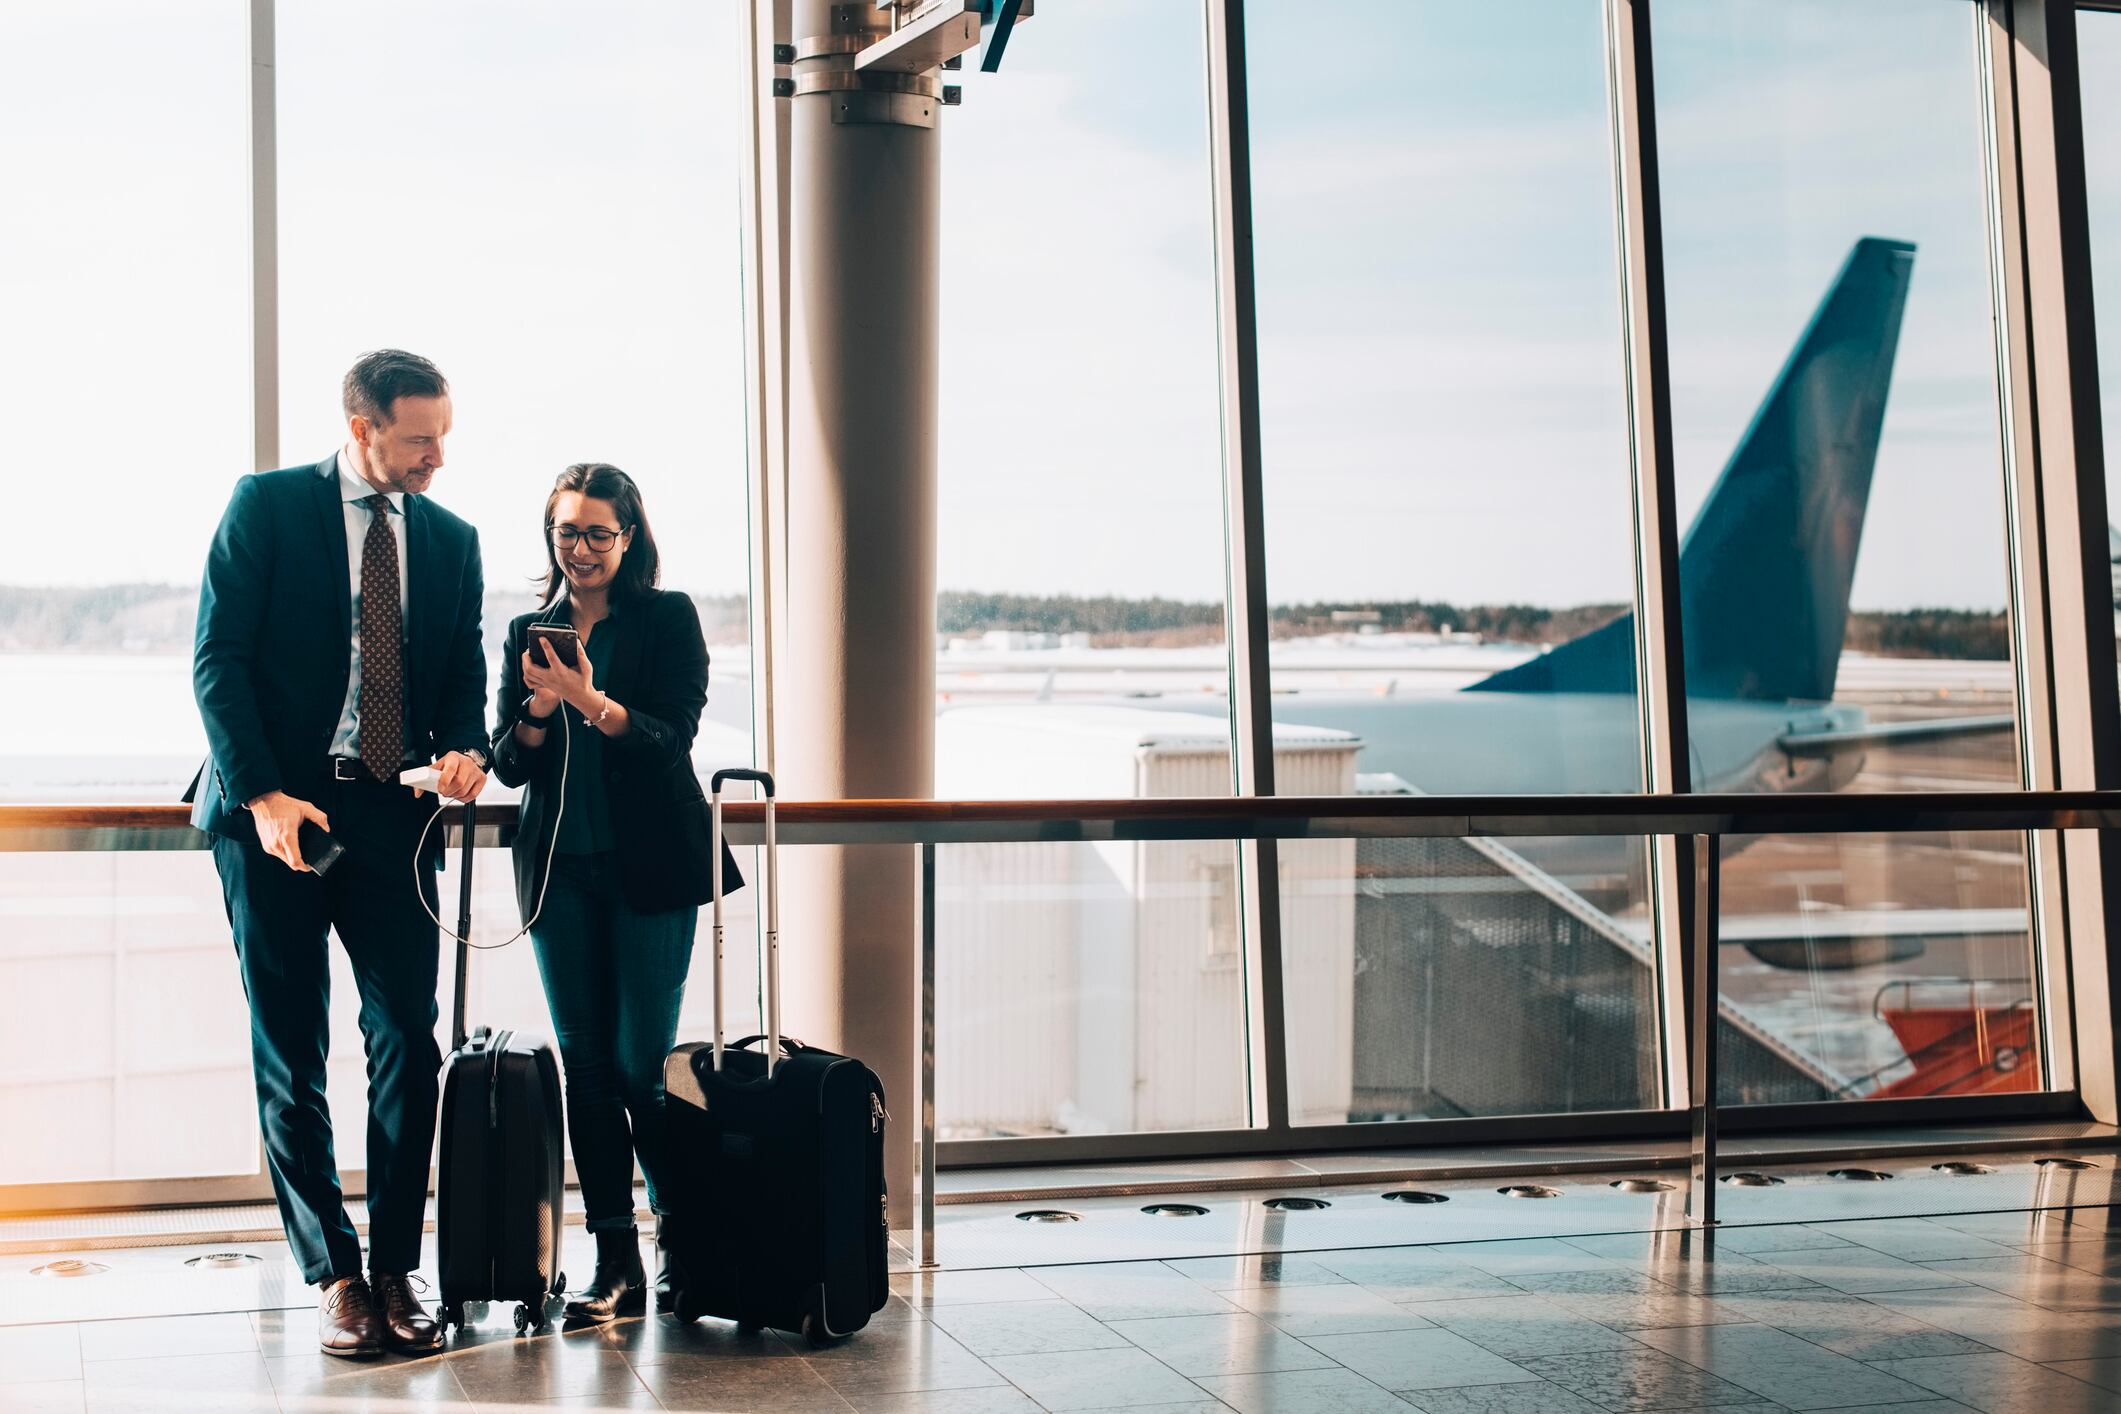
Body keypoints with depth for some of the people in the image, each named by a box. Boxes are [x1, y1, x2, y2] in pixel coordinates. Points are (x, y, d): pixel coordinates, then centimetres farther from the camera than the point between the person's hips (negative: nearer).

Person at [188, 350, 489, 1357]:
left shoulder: (451, 539, 12)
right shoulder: (267, 506, 0)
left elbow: (464, 676, 15)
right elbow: (218, 660, -5)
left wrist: (465, 748, -7)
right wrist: (261, 793, -15)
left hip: (391, 817, 3)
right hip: (273, 812, -3)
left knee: (408, 1041, -2)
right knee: (290, 1056, 3)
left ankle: (395, 1269, 9)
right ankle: (333, 1275, 13)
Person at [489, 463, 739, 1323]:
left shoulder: (668, 619, 1)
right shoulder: (529, 632, 11)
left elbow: (674, 736, -10)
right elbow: (510, 766, 8)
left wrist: (593, 704, -25)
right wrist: (539, 711, -12)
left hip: (649, 865, -3)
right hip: (560, 869, 4)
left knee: (642, 1065, -4)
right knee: (585, 1065, 2)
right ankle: (616, 1265, 6)